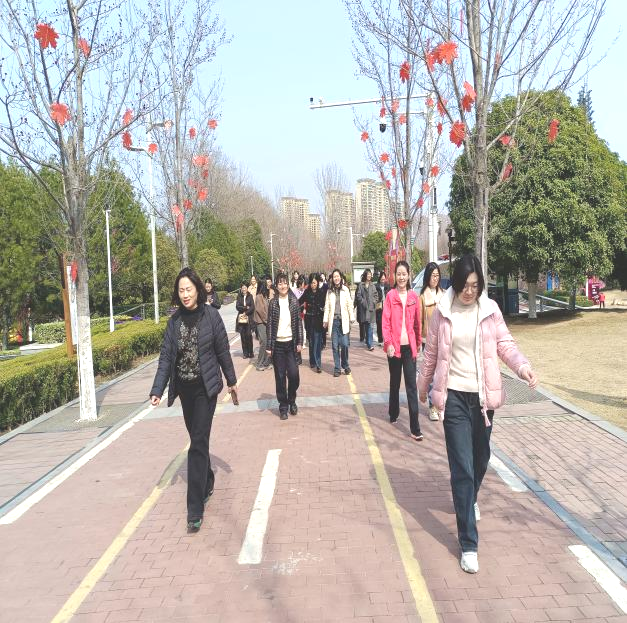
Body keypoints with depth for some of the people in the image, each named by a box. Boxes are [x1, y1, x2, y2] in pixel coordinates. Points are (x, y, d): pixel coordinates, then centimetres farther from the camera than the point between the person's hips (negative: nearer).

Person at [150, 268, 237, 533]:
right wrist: (157, 390, -9)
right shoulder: (175, 321, 1)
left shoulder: (211, 315, -8)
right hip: (184, 388, 4)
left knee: (198, 443, -7)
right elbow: (166, 356, -1)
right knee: (197, 439, 17)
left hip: (205, 387, -4)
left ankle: (195, 508, -2)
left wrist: (231, 380, 7)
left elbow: (222, 351, -1)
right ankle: (207, 482, 40)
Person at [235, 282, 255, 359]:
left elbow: (252, 308, -2)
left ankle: (250, 352, 2)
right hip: (241, 319, 2)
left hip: (249, 319, -2)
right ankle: (245, 353, 6)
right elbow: (237, 307, -1)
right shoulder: (239, 297, 10)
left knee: (249, 335, -7)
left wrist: (245, 313, -8)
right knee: (243, 336, 0)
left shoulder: (250, 296, 6)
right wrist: (246, 308, -7)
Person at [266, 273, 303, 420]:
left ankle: (292, 401, 21)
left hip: (291, 343, 1)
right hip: (278, 344, -1)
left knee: (294, 374, -3)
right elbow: (270, 325, -1)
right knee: (280, 377, 3)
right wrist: (269, 346, -4)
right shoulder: (273, 303, 0)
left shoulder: (294, 301, 3)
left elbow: (298, 323, 4)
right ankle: (283, 406, 15)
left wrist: (299, 342, -2)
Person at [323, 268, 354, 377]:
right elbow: (327, 306, 9)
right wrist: (325, 320, 3)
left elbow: (349, 305, 6)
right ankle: (336, 368, 10)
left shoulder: (345, 290, 5)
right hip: (333, 321, 1)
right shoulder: (329, 291, 9)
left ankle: (345, 365, 14)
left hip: (343, 321, -1)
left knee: (344, 344, -7)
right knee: (335, 346, 1)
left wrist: (352, 318, 2)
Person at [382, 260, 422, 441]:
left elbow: (417, 323, 10)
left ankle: (415, 428, -3)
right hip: (394, 346, -1)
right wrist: (388, 343, -13)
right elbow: (385, 322, -6)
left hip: (409, 346, 1)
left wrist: (418, 343, 12)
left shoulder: (414, 297, 4)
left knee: (411, 386, -3)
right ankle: (393, 413, 36)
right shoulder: (390, 295, -3)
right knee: (395, 382, 14)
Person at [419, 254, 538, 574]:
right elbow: (431, 353, 7)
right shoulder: (442, 312, -3)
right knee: (462, 467, -5)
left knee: (480, 457, 20)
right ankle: (468, 544, 2)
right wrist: (422, 385, 17)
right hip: (454, 396, -2)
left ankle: (469, 498, 53)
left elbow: (505, 344, 0)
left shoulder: (490, 309, -1)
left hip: (483, 395, 3)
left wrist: (522, 365, -20)